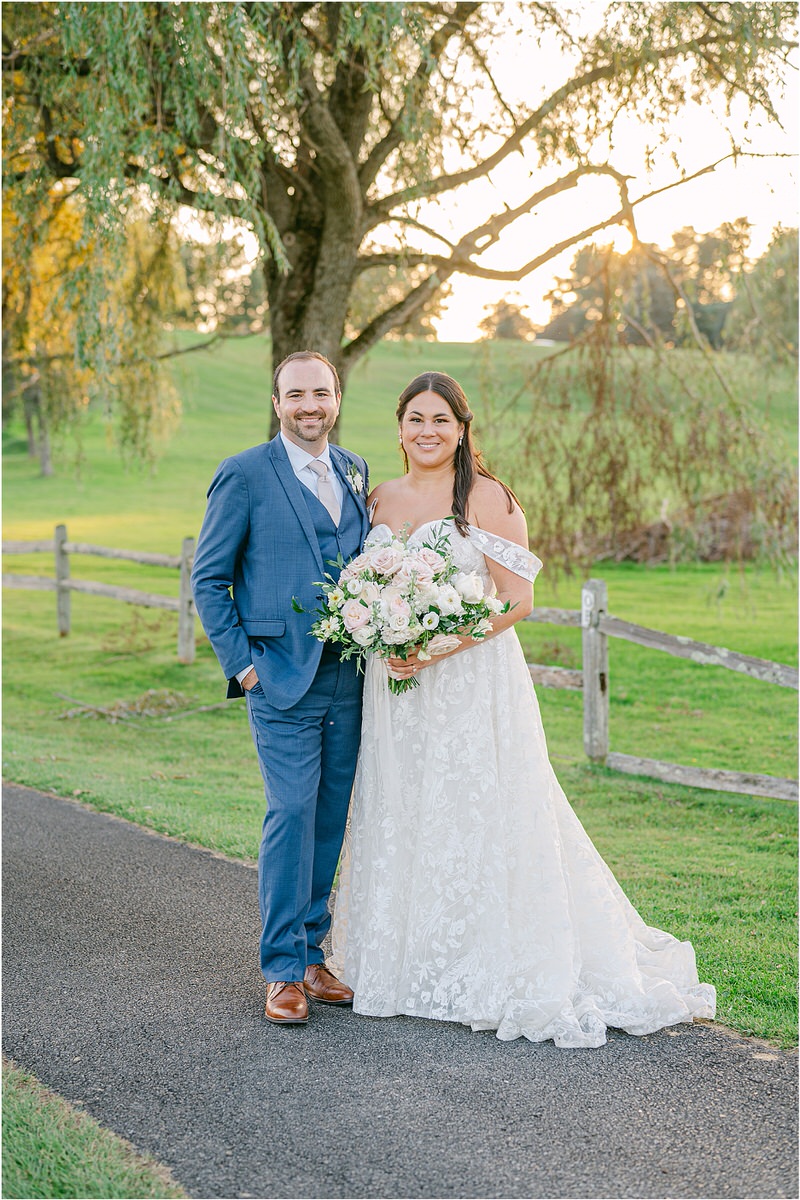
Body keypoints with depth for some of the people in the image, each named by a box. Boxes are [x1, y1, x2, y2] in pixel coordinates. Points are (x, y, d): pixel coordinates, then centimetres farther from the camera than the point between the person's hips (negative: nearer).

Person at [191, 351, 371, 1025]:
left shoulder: (356, 472, 12)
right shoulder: (245, 475, -5)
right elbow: (208, 577, -2)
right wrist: (239, 661, -7)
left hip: (349, 679, 5)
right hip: (284, 679, -5)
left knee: (331, 819, 9)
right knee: (292, 813, -9)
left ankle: (311, 952, 21)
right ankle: (282, 971, 1)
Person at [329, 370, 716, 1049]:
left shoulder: (487, 497, -7)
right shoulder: (382, 499, 10)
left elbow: (518, 599, -12)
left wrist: (440, 647, -20)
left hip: (472, 682, -6)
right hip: (395, 688, 6)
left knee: (475, 821, -3)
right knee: (401, 825, 9)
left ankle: (497, 974, 8)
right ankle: (407, 963, 22)